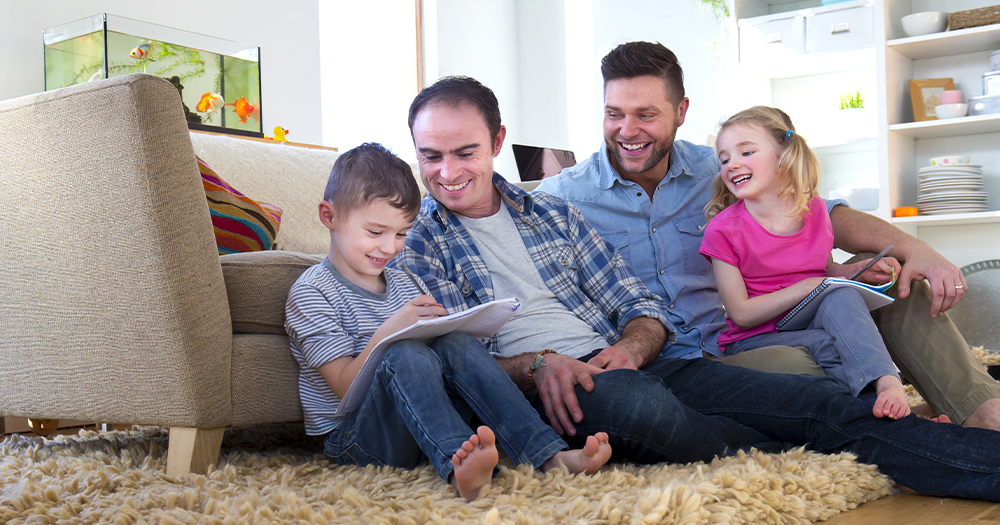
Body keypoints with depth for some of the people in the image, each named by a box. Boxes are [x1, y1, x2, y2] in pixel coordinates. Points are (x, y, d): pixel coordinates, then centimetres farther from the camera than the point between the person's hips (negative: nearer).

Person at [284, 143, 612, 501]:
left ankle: (548, 455, -32)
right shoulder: (311, 293, -4)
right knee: (404, 354, -32)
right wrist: (390, 330, -26)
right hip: (352, 439, -5)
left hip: (417, 430, 6)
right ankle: (457, 467, -55)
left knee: (457, 343, -20)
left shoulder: (402, 284, 18)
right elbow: (345, 388, -14)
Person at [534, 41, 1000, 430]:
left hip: (740, 342, 6)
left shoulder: (716, 172, 9)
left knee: (890, 278, -5)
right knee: (798, 367, -35)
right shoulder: (561, 197, -3)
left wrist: (914, 250, -9)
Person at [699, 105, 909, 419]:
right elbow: (741, 314, -13)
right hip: (751, 342, -3)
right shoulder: (723, 230, -10)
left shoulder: (815, 210, 3)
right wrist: (807, 287, -19)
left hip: (811, 324, 4)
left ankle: (888, 384, -42)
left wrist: (858, 271, -1)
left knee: (841, 296, -28)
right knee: (826, 345, -32)